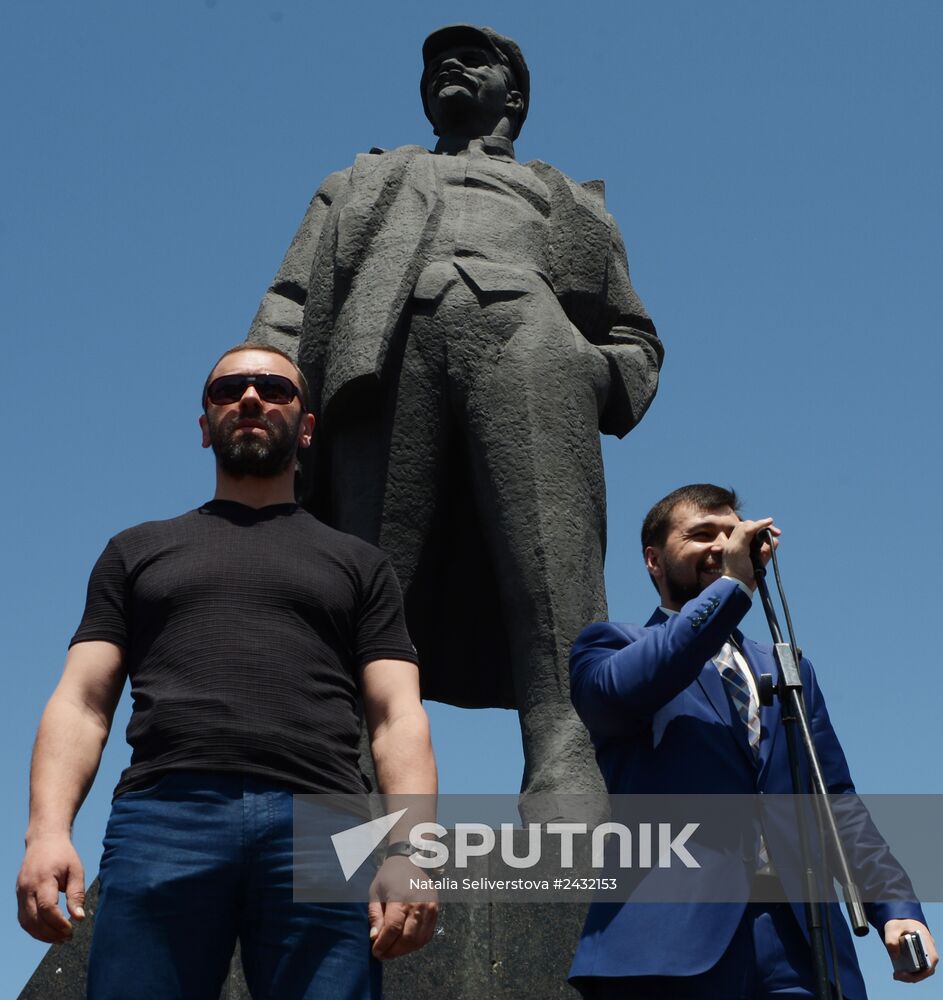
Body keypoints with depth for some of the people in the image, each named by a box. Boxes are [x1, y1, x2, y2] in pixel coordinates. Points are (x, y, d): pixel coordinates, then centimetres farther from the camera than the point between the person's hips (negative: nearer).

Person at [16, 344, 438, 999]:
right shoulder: (139, 550, 26)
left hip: (319, 822, 0)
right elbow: (82, 702, 15)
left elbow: (399, 718, 13)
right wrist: (48, 830, -4)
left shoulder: (357, 564, 25)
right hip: (163, 816, 0)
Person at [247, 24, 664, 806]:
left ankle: (564, 756, -47)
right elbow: (289, 307, 24)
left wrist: (603, 377, 3)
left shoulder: (572, 203, 40)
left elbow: (636, 341, 29)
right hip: (387, 338, 1)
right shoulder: (364, 183, 41)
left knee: (549, 535, -30)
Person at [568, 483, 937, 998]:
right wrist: (733, 584, -7)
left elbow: (837, 803, 19)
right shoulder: (613, 645, 13)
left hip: (796, 937, 4)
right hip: (673, 935, -4)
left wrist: (897, 907, 4)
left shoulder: (790, 671, 26)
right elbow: (621, 687, -12)